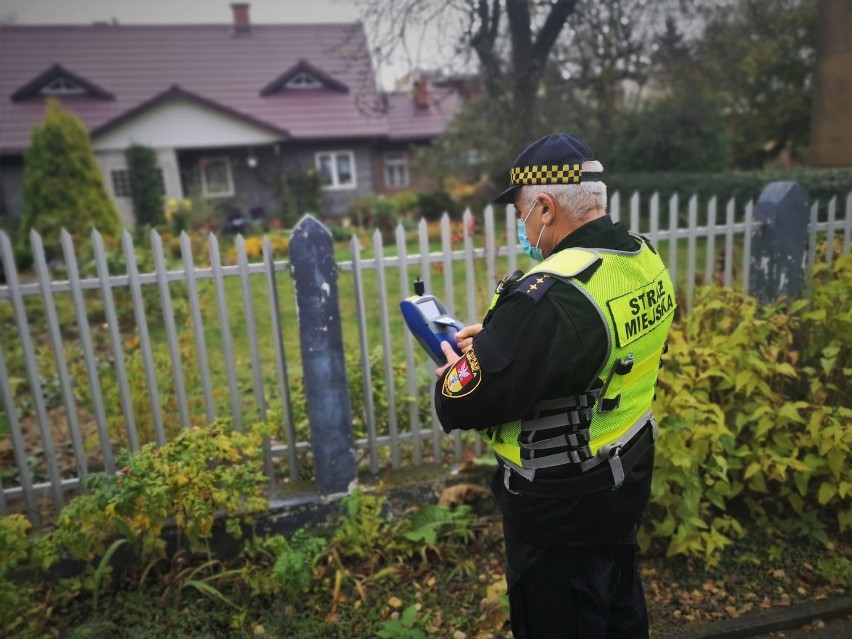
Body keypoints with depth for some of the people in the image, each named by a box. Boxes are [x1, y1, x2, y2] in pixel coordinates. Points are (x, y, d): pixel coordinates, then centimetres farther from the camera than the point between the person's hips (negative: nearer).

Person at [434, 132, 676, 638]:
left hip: (561, 502, -8)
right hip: (628, 473, 9)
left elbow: (464, 404, -31)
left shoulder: (549, 296, -33)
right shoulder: (645, 261, -4)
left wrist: (453, 373, -8)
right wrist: (499, 334, 2)